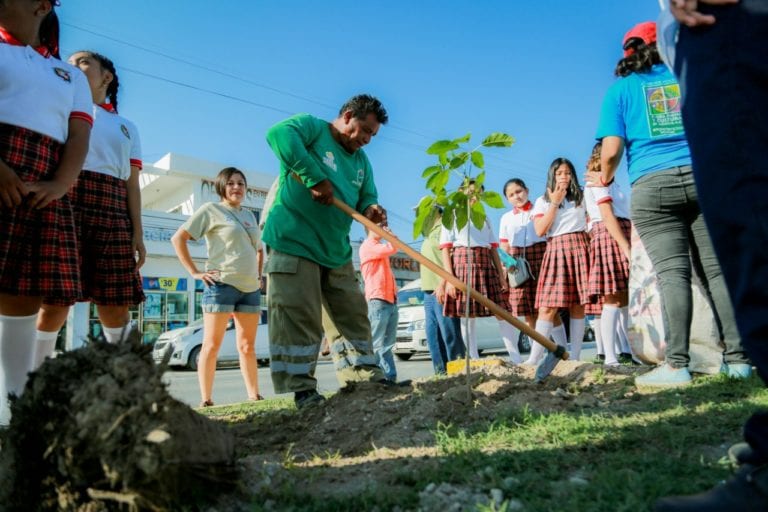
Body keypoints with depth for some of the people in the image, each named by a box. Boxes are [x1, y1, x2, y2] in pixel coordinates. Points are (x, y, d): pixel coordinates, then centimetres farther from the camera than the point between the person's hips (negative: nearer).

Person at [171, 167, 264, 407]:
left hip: (250, 288, 6)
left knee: (247, 346, 9)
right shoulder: (211, 210, 1)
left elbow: (259, 248, 32)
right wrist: (194, 272, -10)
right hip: (221, 284, -6)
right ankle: (206, 400, 0)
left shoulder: (249, 215, 19)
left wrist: (259, 274, 17)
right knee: (212, 344, -4)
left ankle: (255, 396, 14)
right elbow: (178, 238, -4)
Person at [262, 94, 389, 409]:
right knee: (297, 317, -8)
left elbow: (367, 197, 16)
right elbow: (278, 134, -24)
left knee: (354, 315, 10)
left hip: (336, 250, 8)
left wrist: (371, 210, -10)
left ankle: (368, 377, 21)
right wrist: (316, 178, -26)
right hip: (294, 242, -8)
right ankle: (302, 387, 0)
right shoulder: (311, 126, -4)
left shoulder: (361, 160, 18)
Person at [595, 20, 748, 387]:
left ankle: (676, 365, -9)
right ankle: (737, 358, 4)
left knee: (671, 272, -6)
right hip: (704, 177, 2)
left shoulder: (620, 89, 9)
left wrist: (605, 176, 17)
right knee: (716, 268, 4)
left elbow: (611, 151, -2)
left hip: (653, 186, -2)